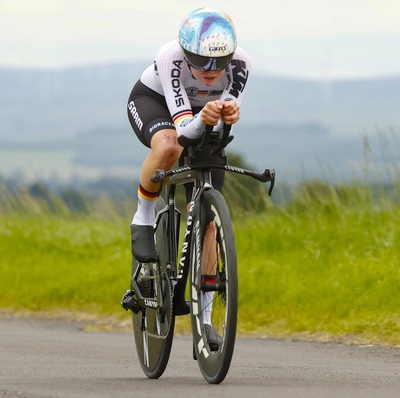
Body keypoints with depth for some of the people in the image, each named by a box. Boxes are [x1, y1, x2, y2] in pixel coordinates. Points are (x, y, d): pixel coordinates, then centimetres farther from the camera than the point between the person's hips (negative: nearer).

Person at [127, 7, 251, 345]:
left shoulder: (240, 63, -30)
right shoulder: (171, 57, -38)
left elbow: (226, 119, -36)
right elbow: (184, 129, -42)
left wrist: (229, 115, -59)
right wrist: (202, 120, -63)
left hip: (202, 115, 3)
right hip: (152, 102, -3)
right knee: (168, 147, -41)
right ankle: (144, 219, -13)